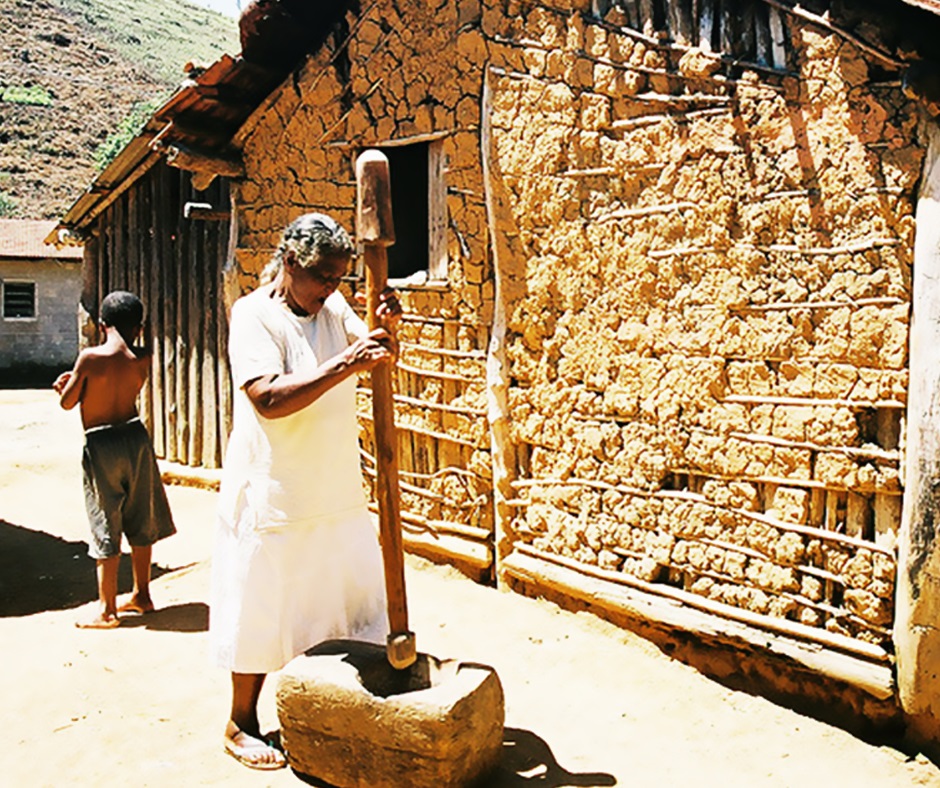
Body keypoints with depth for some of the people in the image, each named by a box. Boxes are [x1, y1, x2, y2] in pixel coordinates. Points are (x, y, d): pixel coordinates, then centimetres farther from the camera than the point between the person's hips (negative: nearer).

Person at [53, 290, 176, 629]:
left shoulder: (90, 357, -14)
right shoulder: (143, 360, -3)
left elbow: (67, 402, -4)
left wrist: (67, 382, 16)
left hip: (101, 446, -4)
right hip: (136, 439, 4)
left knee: (106, 528, 5)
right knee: (140, 523, 16)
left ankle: (106, 610, 13)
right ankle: (142, 595, 29)